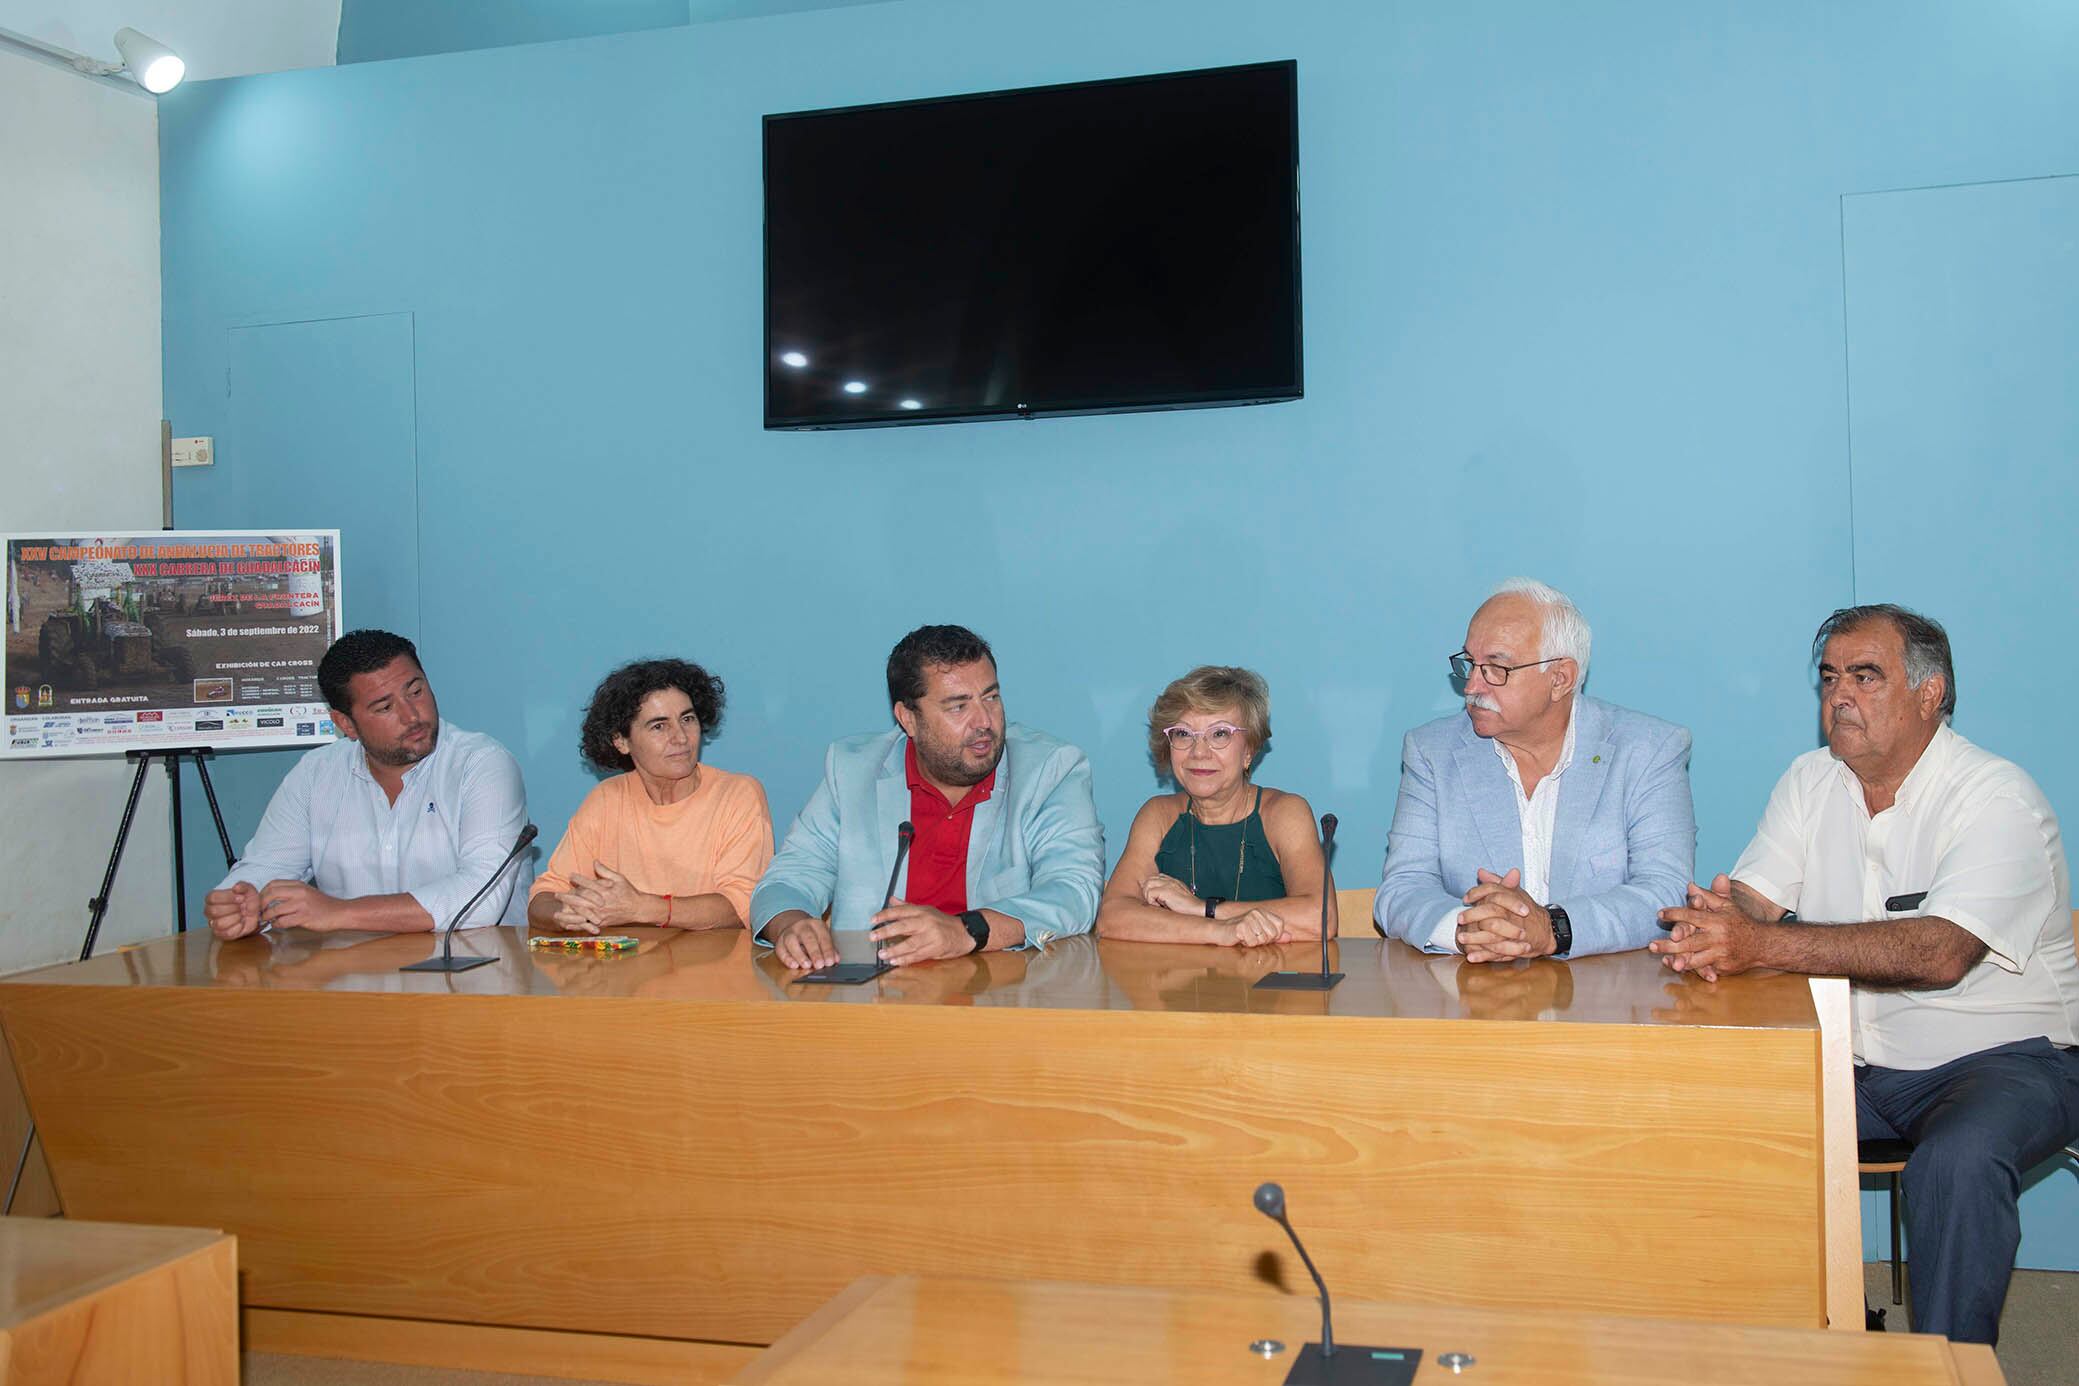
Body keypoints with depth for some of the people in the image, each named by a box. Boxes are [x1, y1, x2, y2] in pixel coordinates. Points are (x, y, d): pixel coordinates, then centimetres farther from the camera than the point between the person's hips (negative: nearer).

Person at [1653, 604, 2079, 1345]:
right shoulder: (1810, 781, 6)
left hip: (1997, 1057, -5)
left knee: (1956, 1163, -34)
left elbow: (1940, 952, -30)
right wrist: (1710, 926, -29)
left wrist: (1759, 945, -40)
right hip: (1853, 1061, 5)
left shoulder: (1997, 796, -14)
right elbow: (1750, 900, -1)